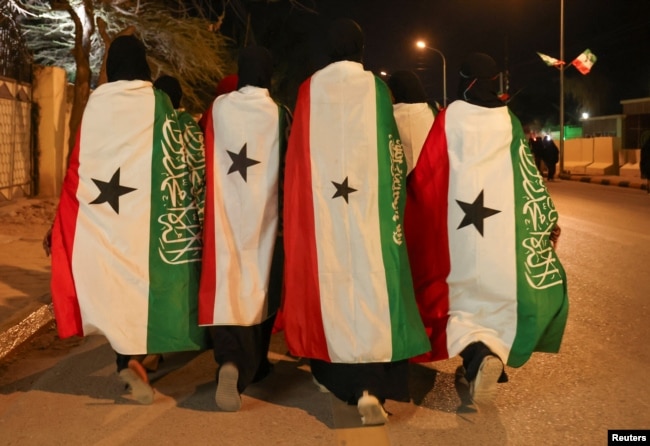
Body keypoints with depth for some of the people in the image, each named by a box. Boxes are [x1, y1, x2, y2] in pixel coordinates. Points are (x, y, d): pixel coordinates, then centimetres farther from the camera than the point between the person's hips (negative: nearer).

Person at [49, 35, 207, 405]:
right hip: (147, 208, -1)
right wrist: (184, 206, 4)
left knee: (114, 277, 10)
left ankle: (129, 357, 6)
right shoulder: (158, 102, -2)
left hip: (106, 209, 2)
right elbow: (174, 161, -3)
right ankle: (137, 355, 4)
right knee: (144, 276, 9)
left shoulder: (96, 102, 2)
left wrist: (66, 217, 11)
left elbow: (80, 162, 3)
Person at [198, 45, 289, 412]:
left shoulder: (218, 109, -2)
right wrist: (287, 216, 12)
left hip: (226, 215, 0)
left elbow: (208, 163, 4)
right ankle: (255, 362, 27)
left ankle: (232, 360, -15)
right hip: (265, 216, 0)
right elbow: (288, 169, 0)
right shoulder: (280, 115, -6)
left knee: (227, 284, 3)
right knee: (262, 287, 14)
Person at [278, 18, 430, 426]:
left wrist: (308, 204, 14)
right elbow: (393, 153, 2)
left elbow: (298, 155, 5)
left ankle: (330, 373, 25)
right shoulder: (377, 88, 1)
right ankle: (371, 387, -10)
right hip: (369, 205, -2)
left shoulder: (309, 90, 4)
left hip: (322, 204, 2)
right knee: (371, 284, -1)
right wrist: (393, 205, 12)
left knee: (327, 283, 13)